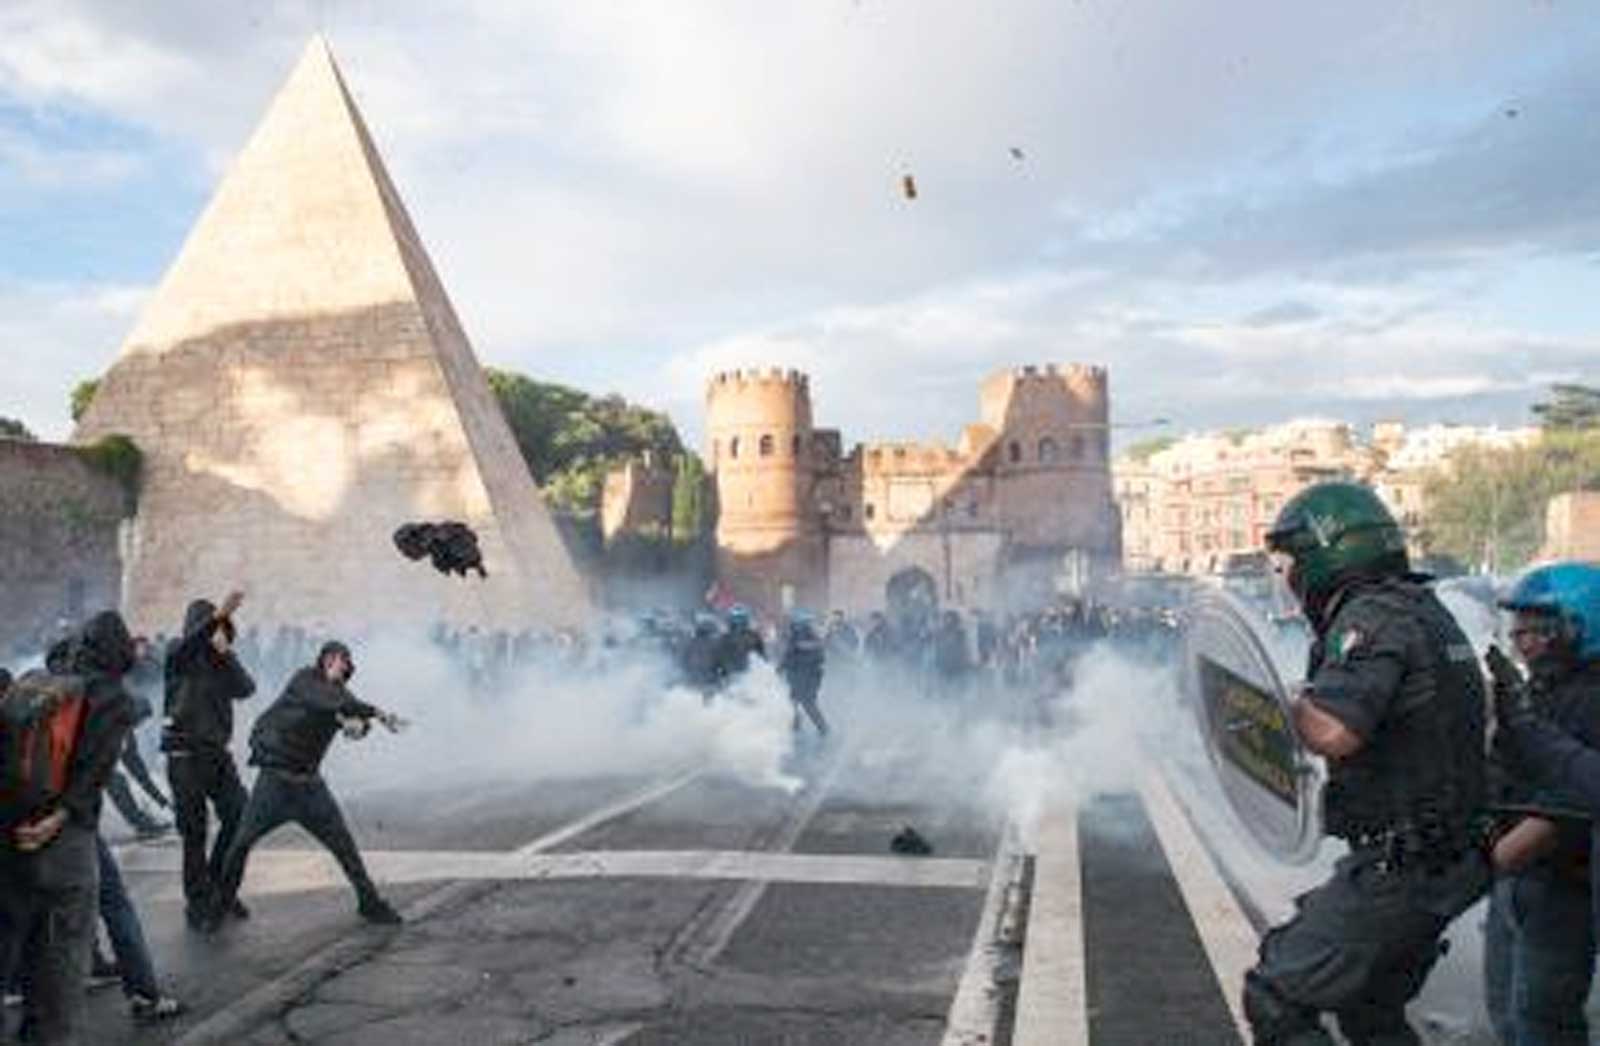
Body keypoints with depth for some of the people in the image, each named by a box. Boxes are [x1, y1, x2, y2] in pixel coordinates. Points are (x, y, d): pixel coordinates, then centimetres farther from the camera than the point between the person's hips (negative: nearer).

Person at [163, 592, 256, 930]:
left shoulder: (222, 661, 9)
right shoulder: (179, 655, -4)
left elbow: (246, 689, -5)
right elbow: (189, 644, -28)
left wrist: (226, 653, -16)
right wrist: (218, 615, -45)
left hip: (218, 751, 5)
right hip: (185, 754, -5)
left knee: (239, 817, -1)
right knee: (195, 831, -1)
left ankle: (219, 888, 17)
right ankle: (197, 902, 10)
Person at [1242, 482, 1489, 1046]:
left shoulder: (1372, 616, -18)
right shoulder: (1425, 609, 13)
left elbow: (1332, 733, -32)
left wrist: (1291, 703, -12)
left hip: (1393, 867, -10)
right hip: (1449, 865, 10)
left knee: (1276, 999, -4)